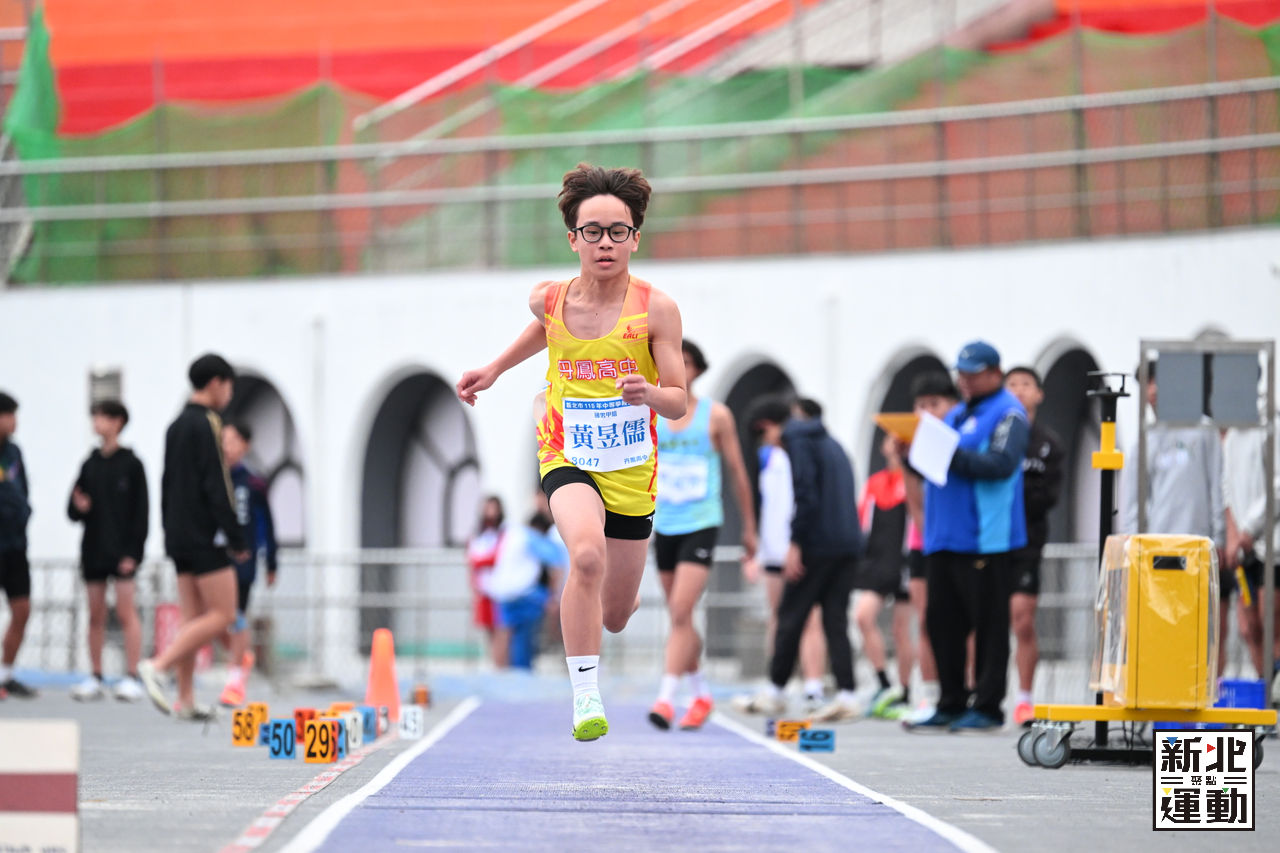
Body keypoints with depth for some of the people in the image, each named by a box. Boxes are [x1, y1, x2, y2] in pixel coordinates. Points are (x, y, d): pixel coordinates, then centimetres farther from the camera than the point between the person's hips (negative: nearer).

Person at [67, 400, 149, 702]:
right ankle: (95, 679, 10)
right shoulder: (90, 464, 12)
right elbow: (73, 510, 14)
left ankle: (132, 678, -4)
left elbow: (140, 511, -5)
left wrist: (133, 552, -12)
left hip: (122, 550, -5)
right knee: (95, 615, 6)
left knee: (126, 612, -6)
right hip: (94, 549, 5)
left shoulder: (130, 464, -2)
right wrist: (78, 507, -11)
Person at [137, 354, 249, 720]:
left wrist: (171, 531, 19)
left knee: (194, 617, 8)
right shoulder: (207, 425, -11)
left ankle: (185, 700, 4)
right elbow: (216, 487, -16)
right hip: (205, 536, -9)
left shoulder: (176, 426, 16)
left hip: (179, 535, 9)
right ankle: (157, 666, -17)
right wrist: (238, 540, -13)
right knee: (222, 615, -8)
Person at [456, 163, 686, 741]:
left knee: (615, 617, 11)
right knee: (588, 554, -33)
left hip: (631, 469, 0)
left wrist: (649, 393, -33)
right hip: (567, 457, 0)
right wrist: (495, 369, 23)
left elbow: (679, 403, -12)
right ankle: (585, 697, -26)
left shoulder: (656, 309, -13)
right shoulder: (549, 299, -6)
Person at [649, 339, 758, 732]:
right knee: (680, 618, 10)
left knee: (681, 611, -17)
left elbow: (738, 473, 6)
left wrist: (749, 528, 9)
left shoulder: (716, 416, 0)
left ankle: (665, 697, -21)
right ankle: (701, 694, 26)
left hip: (702, 525, -4)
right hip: (664, 526, 4)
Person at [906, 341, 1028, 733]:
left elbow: (1001, 464, -18)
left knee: (988, 623, -4)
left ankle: (987, 707, -1)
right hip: (944, 537, 8)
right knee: (942, 621, 8)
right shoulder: (957, 414, 22)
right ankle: (950, 705, 14)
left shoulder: (1008, 413, -3)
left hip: (984, 536, -8)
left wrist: (951, 455, -23)